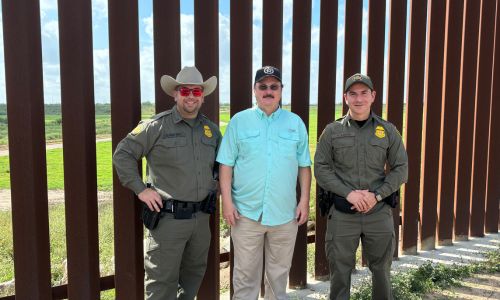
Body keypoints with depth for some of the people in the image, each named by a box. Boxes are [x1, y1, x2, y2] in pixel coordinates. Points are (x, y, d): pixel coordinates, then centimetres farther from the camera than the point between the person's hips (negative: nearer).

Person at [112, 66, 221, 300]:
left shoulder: (211, 129, 8)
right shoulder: (157, 126, -9)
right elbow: (122, 154, -7)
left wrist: (217, 185, 11)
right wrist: (140, 189, -11)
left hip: (201, 217, 6)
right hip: (168, 217, -5)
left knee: (194, 274, 21)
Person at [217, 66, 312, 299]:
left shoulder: (296, 123, 5)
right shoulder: (239, 121, 0)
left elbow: (304, 166, 7)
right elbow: (226, 164, -1)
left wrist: (304, 200, 2)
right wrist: (227, 201, -7)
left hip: (285, 213, 2)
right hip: (246, 212, -1)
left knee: (279, 272, 17)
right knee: (245, 273, 9)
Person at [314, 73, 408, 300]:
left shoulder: (388, 131, 3)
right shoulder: (332, 131, 0)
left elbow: (400, 169, 3)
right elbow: (321, 169, -3)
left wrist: (377, 195, -11)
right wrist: (349, 193, -15)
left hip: (379, 212, 1)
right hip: (342, 213, -1)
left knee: (382, 269, 15)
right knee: (340, 270, 8)